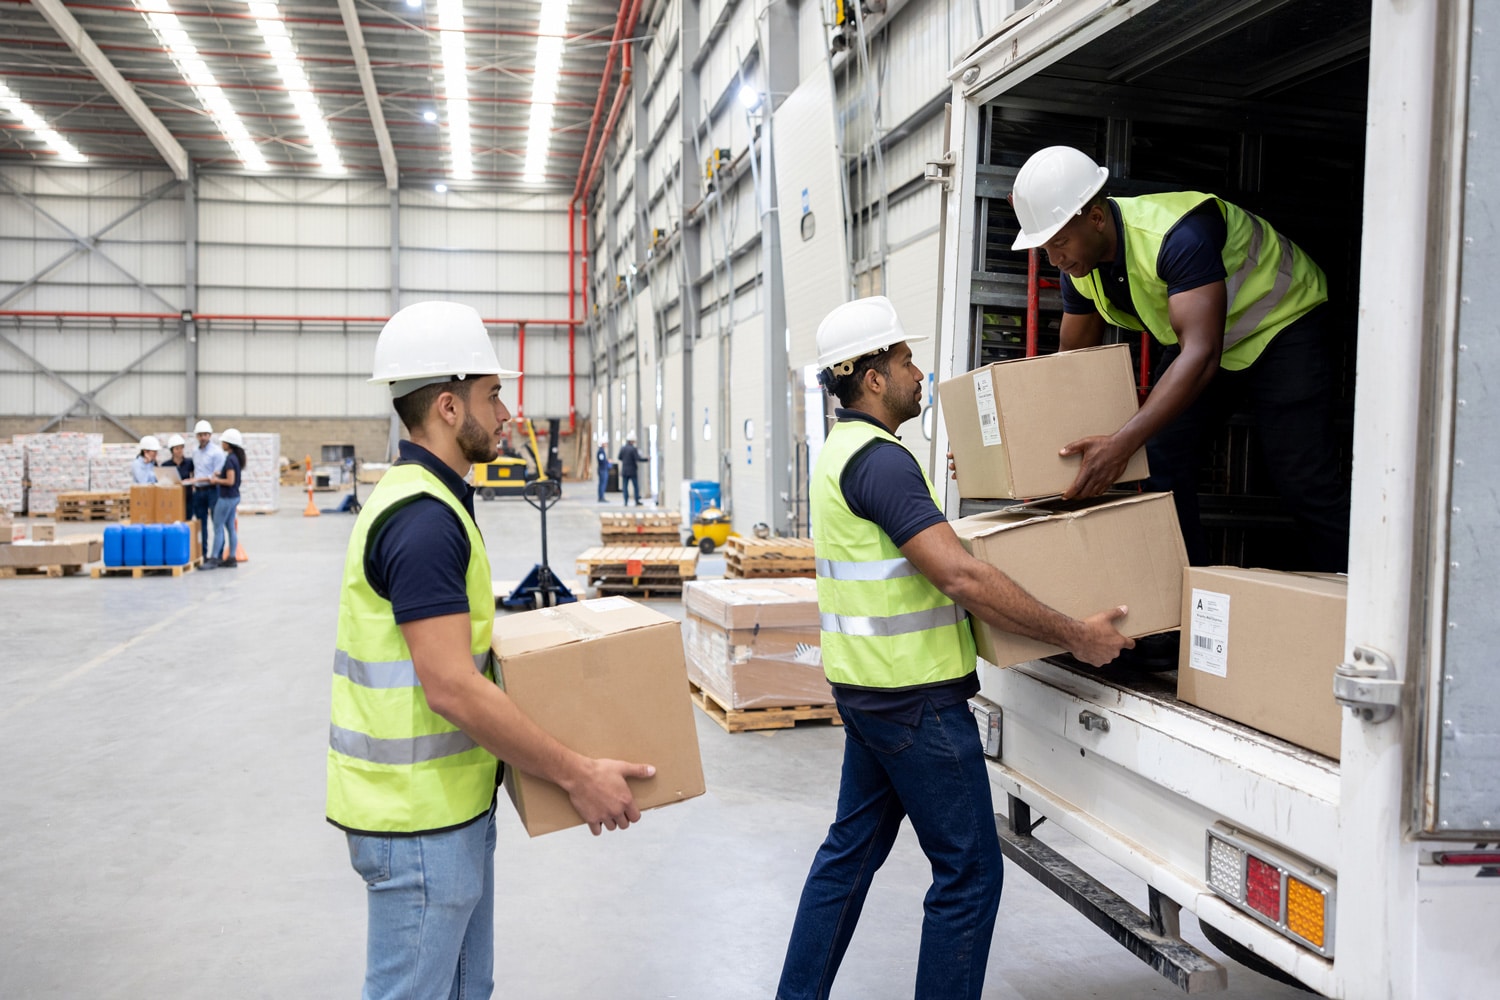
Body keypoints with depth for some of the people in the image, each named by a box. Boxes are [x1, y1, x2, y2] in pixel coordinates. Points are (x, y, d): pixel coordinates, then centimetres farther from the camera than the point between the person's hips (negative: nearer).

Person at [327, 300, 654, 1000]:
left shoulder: (419, 498, 11)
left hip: (452, 805, 10)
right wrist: (578, 776, -21)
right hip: (419, 817, -10)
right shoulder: (422, 517, -22)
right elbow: (451, 687, -27)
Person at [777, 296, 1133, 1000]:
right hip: (914, 696, -10)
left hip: (866, 688, 10)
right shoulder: (880, 459, -20)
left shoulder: (841, 451, 12)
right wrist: (1076, 636, -22)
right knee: (968, 870, 1)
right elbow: (960, 578, -28)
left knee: (852, 848, 18)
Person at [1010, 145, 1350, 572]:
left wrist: (1122, 443, -56)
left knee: (1302, 477, -12)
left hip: (1281, 324, -7)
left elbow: (1201, 354, -46)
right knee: (1159, 463, -4)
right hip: (1197, 334, 7)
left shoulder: (1178, 235, -38)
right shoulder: (1079, 267, -13)